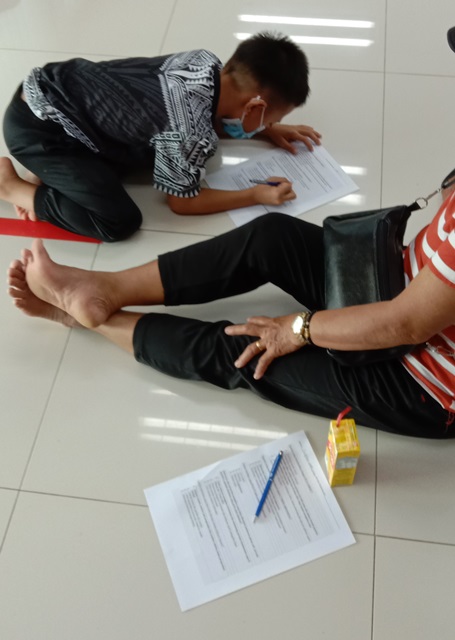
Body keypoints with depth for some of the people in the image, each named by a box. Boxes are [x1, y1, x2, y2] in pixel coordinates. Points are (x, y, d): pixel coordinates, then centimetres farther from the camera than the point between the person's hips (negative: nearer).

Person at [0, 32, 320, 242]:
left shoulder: (209, 64, -4)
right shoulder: (189, 135, -28)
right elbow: (182, 201, -9)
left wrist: (269, 131, 13)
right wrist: (257, 195, -7)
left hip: (56, 84, 9)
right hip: (35, 126, -9)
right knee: (120, 222, -14)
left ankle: (50, 171, 14)